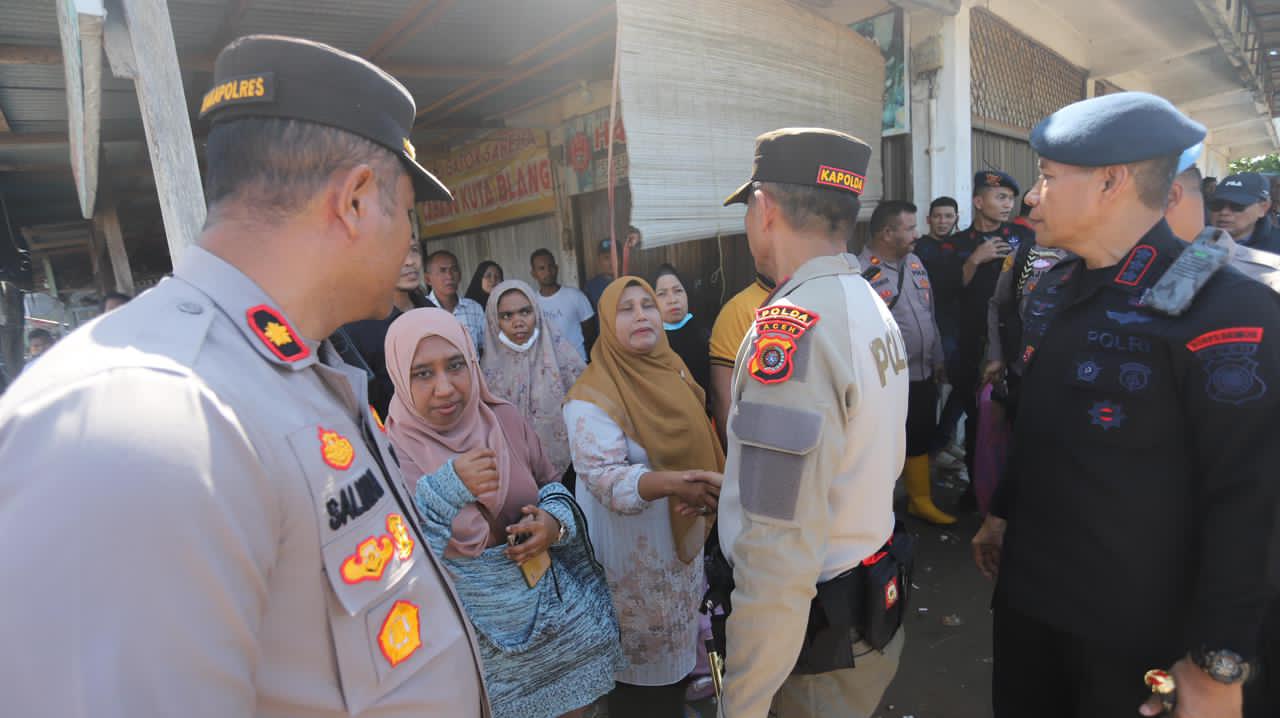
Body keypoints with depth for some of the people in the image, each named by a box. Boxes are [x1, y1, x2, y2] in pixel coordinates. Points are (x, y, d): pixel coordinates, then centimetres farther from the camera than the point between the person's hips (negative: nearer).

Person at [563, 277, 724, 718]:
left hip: (682, 536, 7)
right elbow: (601, 476, -31)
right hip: (633, 549, -7)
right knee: (643, 655, 10)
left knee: (676, 641, 22)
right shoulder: (593, 395, -20)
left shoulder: (672, 368, 2)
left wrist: (701, 488, -1)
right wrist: (670, 483, -44)